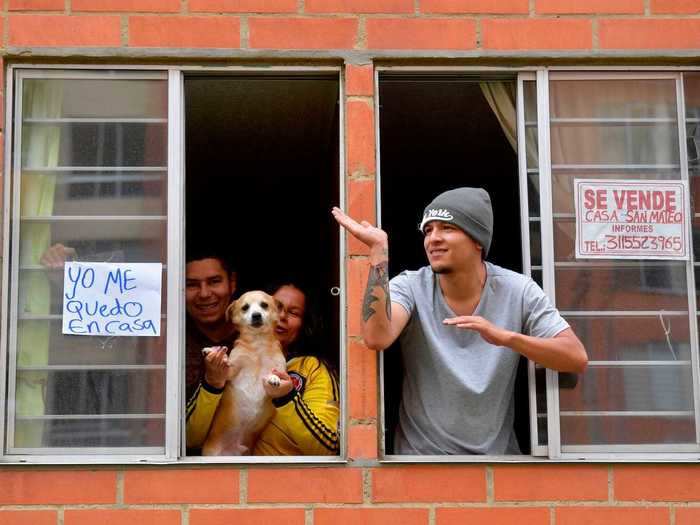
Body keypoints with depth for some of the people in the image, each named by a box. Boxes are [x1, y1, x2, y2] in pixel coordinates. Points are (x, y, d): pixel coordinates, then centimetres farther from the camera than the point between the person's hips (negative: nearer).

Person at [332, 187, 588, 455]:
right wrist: (379, 248, -25)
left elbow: (577, 359, -11)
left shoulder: (518, 291, -4)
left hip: (497, 450, 1)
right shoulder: (410, 287, -7)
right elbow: (377, 338, -25)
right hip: (422, 450, -1)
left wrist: (505, 337, -25)